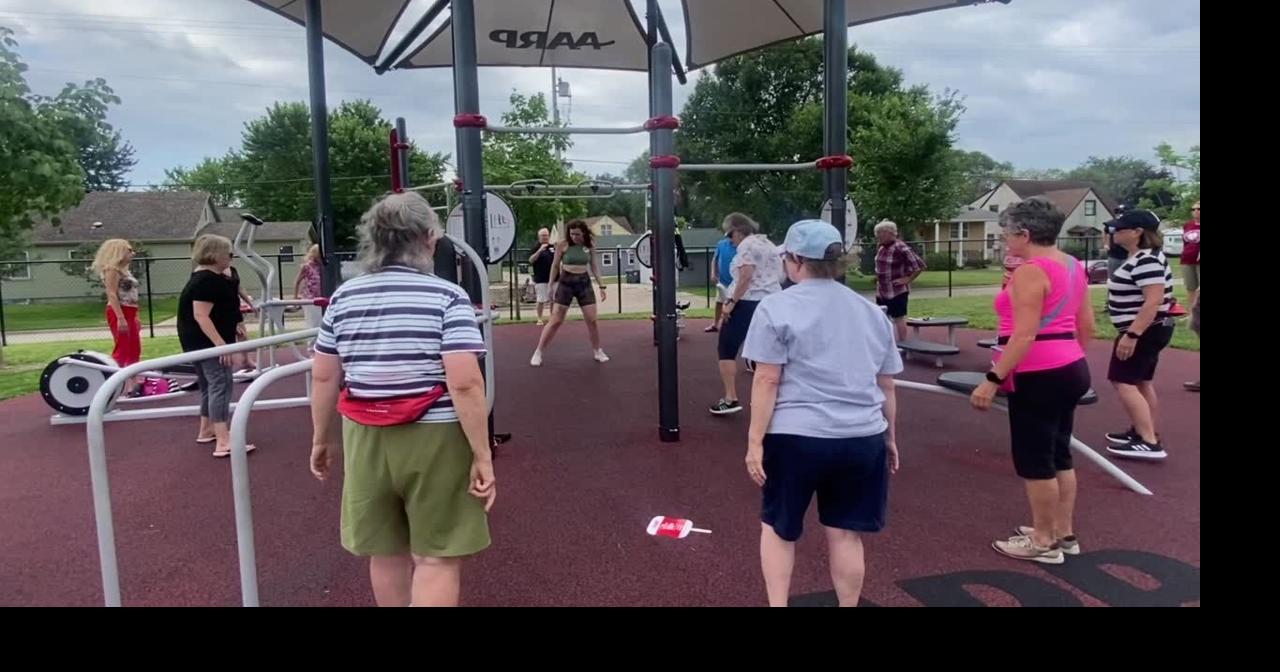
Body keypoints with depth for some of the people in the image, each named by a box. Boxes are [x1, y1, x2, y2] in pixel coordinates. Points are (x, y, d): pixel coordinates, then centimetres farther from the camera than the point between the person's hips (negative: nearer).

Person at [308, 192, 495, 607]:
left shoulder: (344, 297, 4)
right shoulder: (447, 297, -11)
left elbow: (323, 377, 7)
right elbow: (464, 383, -19)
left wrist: (322, 438, 19)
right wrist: (482, 455, -13)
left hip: (366, 439, 5)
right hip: (433, 440, -5)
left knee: (386, 551, 19)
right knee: (437, 556, 5)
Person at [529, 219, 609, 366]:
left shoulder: (590, 245, 0)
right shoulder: (563, 245, -8)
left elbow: (594, 266, 9)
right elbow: (555, 266, 1)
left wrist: (601, 286, 5)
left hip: (584, 282, 3)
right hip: (566, 282, -2)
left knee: (592, 320, 2)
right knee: (555, 321, -4)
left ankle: (597, 351, 21)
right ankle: (538, 352, 6)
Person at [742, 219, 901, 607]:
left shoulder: (778, 308, -5)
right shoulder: (873, 313, 11)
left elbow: (767, 381, -10)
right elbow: (886, 386, 14)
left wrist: (755, 441, -7)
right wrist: (889, 437, 24)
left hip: (796, 436, -4)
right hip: (862, 439, 4)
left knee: (778, 526, 14)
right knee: (845, 533, 12)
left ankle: (777, 604, 15)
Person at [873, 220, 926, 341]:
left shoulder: (901, 249, -17)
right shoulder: (881, 247, 7)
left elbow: (920, 265, -18)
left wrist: (907, 279, -15)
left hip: (897, 291, -8)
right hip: (881, 291, 8)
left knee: (899, 318, -1)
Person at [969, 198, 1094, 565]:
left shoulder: (1030, 272, -17)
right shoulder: (1072, 266, 11)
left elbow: (1024, 335, -23)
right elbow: (1086, 324, 16)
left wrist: (992, 379, -22)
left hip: (1040, 376, -10)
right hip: (1069, 371, 10)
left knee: (1034, 460, 2)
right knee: (1058, 456, 17)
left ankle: (1044, 542, 13)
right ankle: (1064, 533, 27)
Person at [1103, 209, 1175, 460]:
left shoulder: (1147, 261, -22)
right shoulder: (1140, 258, 10)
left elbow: (1154, 301, -29)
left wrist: (1131, 335, -31)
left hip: (1144, 331, -11)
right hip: (1147, 330, 11)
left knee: (1123, 382, -10)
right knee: (1141, 382, 17)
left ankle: (1149, 443, -12)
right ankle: (1146, 433, 26)